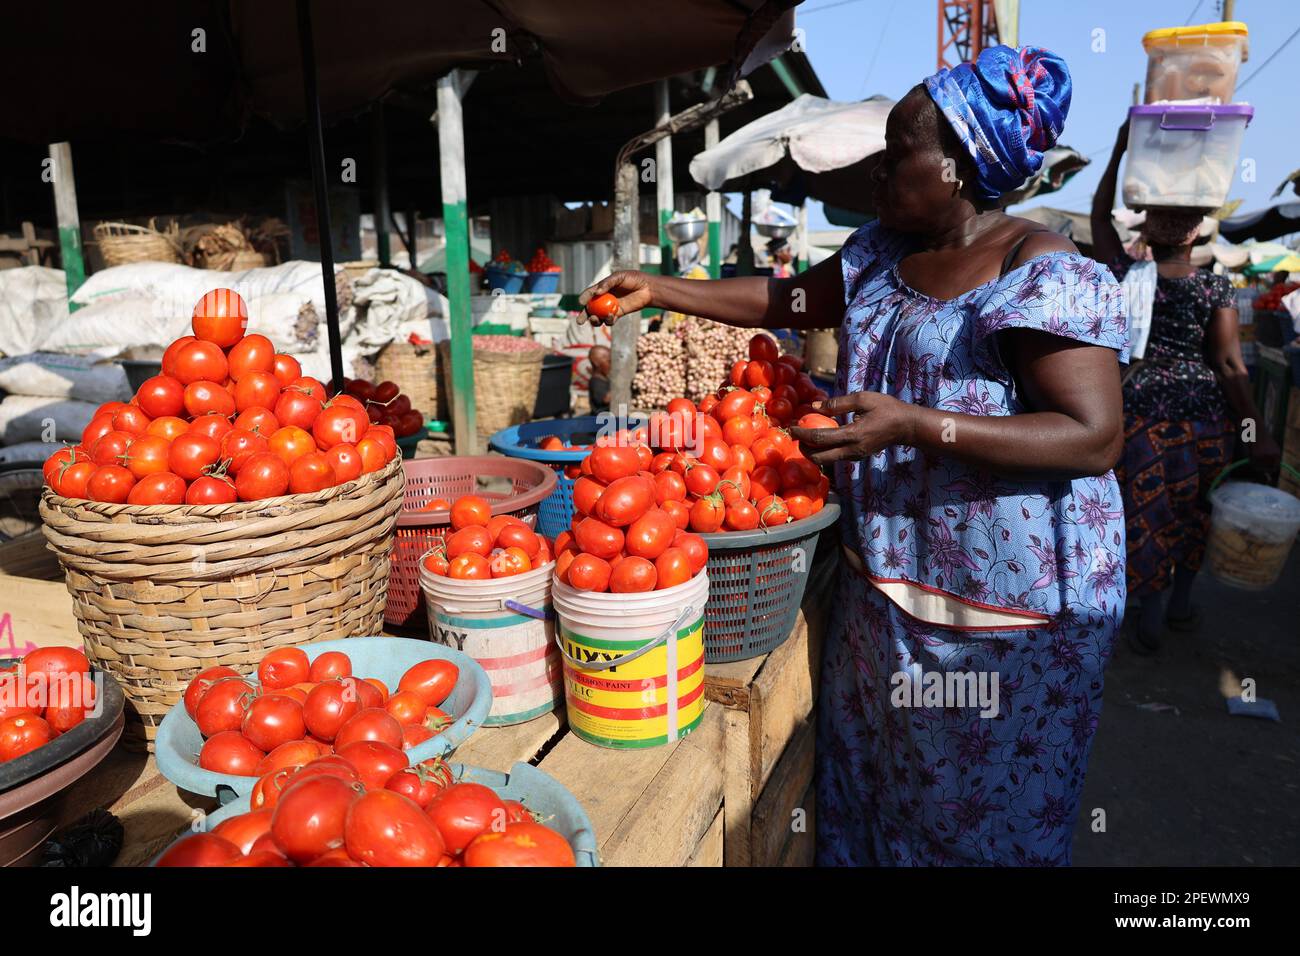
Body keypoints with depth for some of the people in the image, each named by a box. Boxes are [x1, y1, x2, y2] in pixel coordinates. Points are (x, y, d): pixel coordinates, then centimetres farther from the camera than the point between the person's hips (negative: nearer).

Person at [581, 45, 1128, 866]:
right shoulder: (880, 253, 7)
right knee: (870, 776, 21)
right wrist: (661, 289, 16)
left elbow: (1096, 437, -21)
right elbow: (785, 300, 19)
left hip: (1008, 605, -7)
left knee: (984, 814, 10)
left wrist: (912, 424, -30)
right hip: (884, 577, 7)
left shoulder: (1047, 277, -16)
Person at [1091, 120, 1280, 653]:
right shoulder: (1216, 288, -5)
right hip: (1206, 414, 1)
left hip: (1143, 411, -1)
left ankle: (1151, 619, 10)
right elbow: (1229, 365, -8)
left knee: (1149, 515, 7)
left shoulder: (1128, 276, -5)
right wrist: (1258, 434, -5)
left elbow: (1100, 215, 10)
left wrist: (1119, 151, 9)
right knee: (1193, 511, 17)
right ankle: (1180, 604, 30)